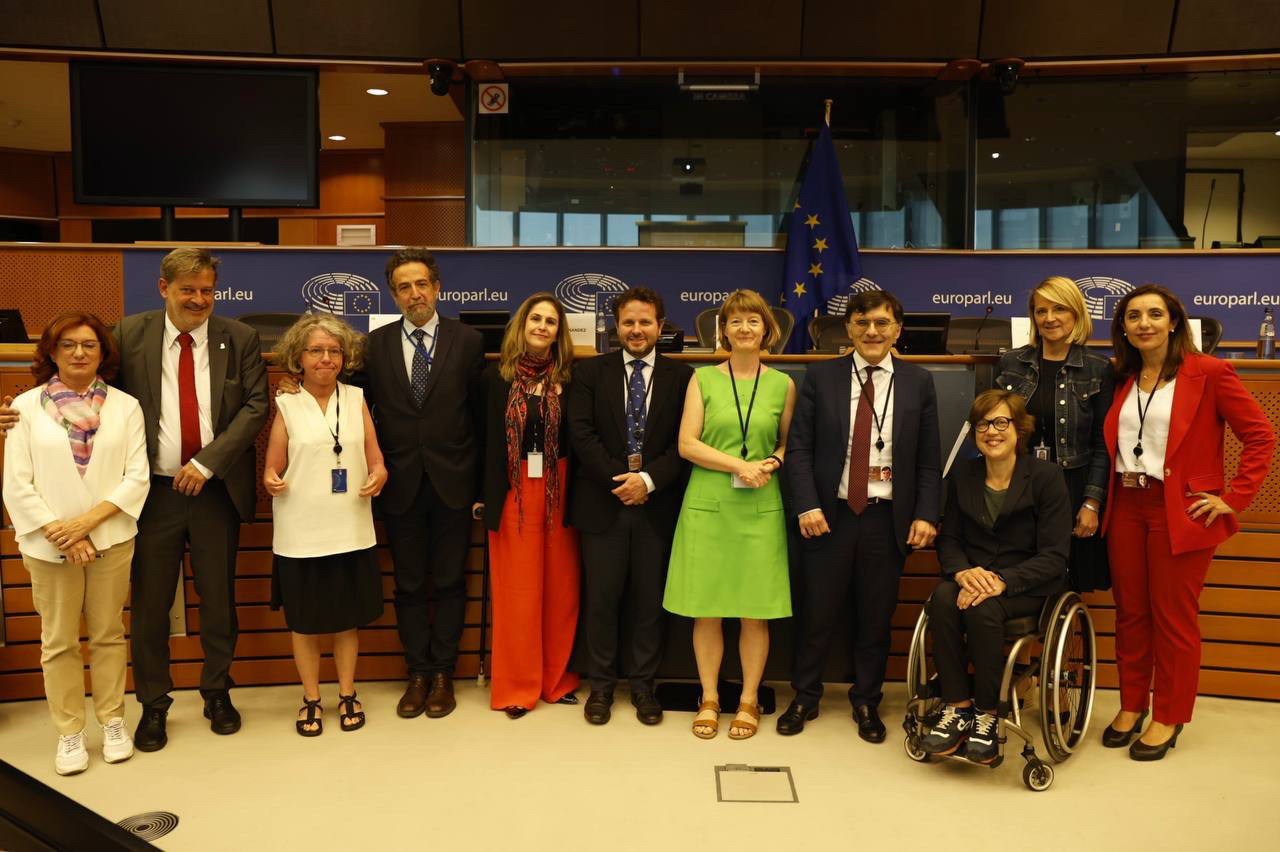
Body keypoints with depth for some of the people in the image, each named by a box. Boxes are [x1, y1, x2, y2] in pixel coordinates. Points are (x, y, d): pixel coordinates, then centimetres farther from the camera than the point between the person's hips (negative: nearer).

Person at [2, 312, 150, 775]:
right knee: (59, 642, 9)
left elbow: (137, 477, -3)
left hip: (111, 541, 1)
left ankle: (112, 721, 25)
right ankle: (69, 733, 21)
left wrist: (88, 520, -13)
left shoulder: (125, 406, 1)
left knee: (108, 634, 11)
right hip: (49, 544, 0)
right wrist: (61, 534, -9)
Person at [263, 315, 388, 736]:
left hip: (351, 531, 1)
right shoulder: (286, 406, 0)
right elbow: (272, 467, 2)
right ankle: (311, 699, 27)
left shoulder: (357, 400, 5)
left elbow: (375, 457, 6)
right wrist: (271, 481, -20)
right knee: (304, 622, 10)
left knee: (348, 619, 12)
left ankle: (347, 695, 28)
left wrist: (378, 475, -15)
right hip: (300, 534, -1)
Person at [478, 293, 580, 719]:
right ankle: (517, 687, 17)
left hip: (559, 491, 1)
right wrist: (482, 494, -1)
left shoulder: (569, 378, 2)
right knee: (517, 591, 5)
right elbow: (484, 439, 2)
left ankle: (558, 679, 24)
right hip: (512, 492, -1)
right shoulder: (496, 377, 1)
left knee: (560, 587, 8)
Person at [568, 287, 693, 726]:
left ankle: (643, 685, 23)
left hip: (657, 505, 1)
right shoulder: (590, 372, 5)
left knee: (650, 600, 8)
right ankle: (601, 684, 21)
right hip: (602, 503, 0)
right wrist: (619, 479, -12)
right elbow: (581, 433, -4)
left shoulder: (681, 377, 5)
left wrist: (649, 479, -13)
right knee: (601, 598, 5)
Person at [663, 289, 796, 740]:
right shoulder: (703, 379, 3)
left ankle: (749, 701, 22)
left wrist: (771, 463, -8)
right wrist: (739, 465, -13)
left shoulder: (783, 384, 8)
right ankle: (709, 699, 21)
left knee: (756, 610, 5)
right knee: (706, 609, 4)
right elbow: (687, 444, -3)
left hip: (761, 507, 1)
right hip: (707, 504, -1)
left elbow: (789, 445, 14)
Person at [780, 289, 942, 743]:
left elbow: (929, 459, 4)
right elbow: (798, 448, -2)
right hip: (829, 514, -1)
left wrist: (926, 515, -5)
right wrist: (807, 505, -12)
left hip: (887, 518, 1)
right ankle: (804, 698, 28)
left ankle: (867, 703, 31)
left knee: (875, 619, 12)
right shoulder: (820, 376, 1)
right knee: (816, 614, 9)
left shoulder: (918, 382, 4)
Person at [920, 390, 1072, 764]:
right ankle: (957, 709, -21)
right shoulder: (962, 474, 7)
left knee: (983, 608, -35)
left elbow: (1054, 556, -11)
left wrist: (1001, 580, -26)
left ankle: (987, 715, -17)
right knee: (942, 599, -31)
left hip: (1029, 585, -3)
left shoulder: (1046, 476, -6)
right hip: (972, 576, 4)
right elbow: (948, 539, 7)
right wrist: (963, 572, -16)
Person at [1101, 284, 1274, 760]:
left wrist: (1232, 499, -10)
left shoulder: (1208, 373, -6)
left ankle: (1168, 718, 18)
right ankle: (1132, 705, 26)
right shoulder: (1121, 378, 9)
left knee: (1174, 617, 3)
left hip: (1180, 510, -5)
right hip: (1126, 507, 5)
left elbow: (1260, 436, -6)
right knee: (1129, 612, 12)